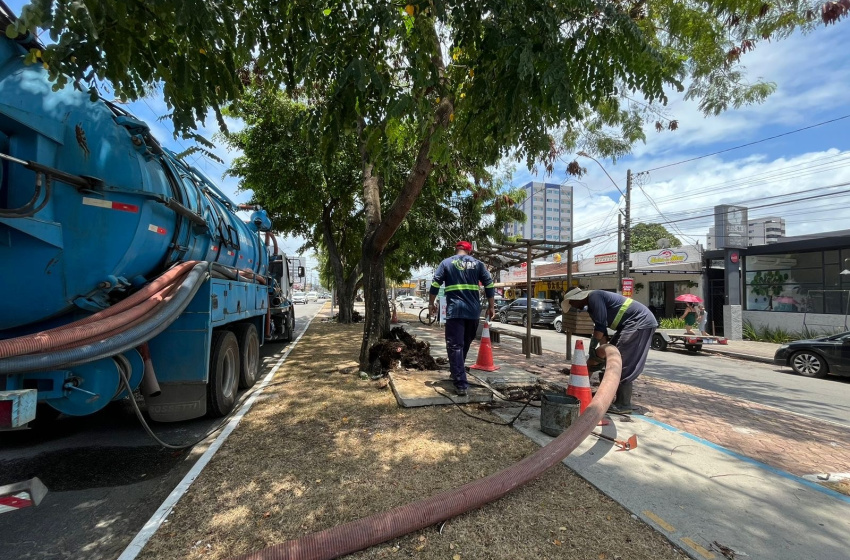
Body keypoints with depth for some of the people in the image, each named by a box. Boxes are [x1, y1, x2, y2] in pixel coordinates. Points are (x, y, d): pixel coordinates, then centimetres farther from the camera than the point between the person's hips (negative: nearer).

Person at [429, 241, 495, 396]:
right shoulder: (477, 263, 12)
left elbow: (435, 284, 1)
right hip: (473, 311, 4)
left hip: (455, 310, -3)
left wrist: (431, 303, 10)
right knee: (465, 345, 20)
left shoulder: (447, 263, 7)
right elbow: (489, 285, 7)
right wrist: (491, 307, 12)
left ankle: (461, 384, -11)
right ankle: (456, 373, 37)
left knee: (455, 346, -4)